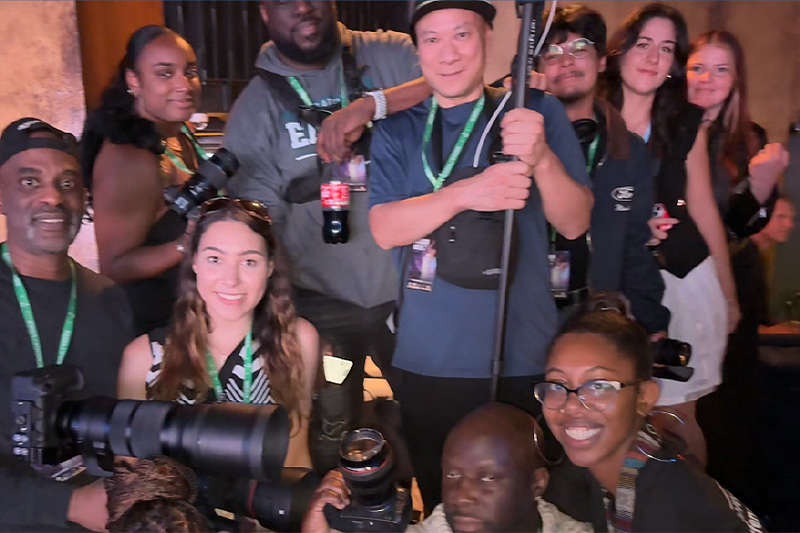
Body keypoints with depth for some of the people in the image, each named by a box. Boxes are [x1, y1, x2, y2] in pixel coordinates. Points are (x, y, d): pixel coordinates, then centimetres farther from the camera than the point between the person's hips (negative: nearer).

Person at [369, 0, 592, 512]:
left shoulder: (538, 113, 1)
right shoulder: (396, 131, 5)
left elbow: (575, 222, -4)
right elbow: (385, 229, -9)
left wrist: (543, 159, -24)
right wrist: (466, 193, -25)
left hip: (522, 360, -1)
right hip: (426, 363, 2)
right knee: (442, 507, 17)